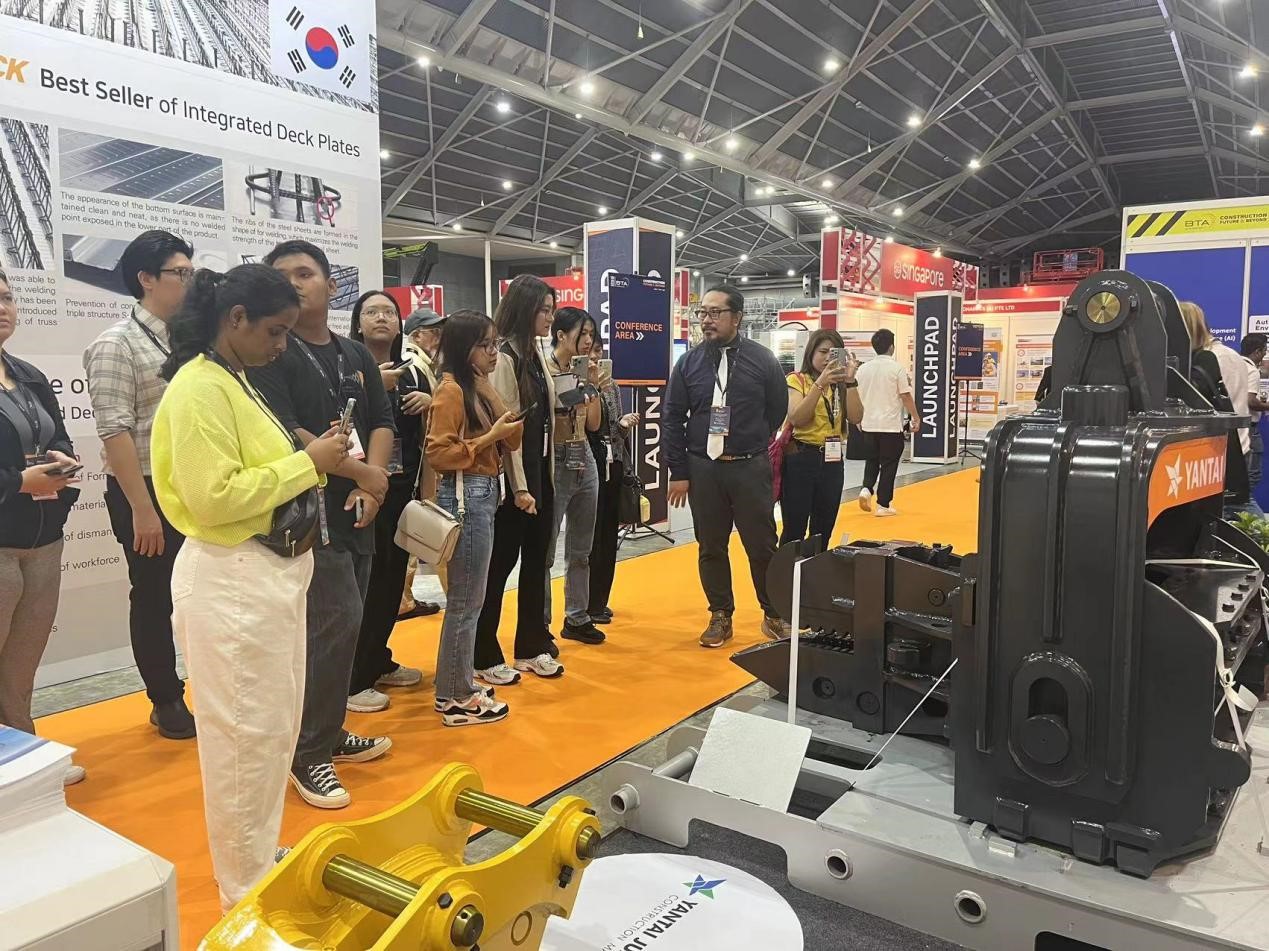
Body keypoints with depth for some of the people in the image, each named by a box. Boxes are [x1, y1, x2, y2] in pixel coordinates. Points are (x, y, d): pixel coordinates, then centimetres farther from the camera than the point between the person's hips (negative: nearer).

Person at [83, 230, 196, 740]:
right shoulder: (117, 344, -8)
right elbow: (115, 431, -15)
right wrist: (142, 509, -19)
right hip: (147, 493, -5)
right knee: (155, 597, 8)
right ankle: (167, 701, 23)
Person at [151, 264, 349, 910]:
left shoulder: (235, 382, 14)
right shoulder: (199, 388, -16)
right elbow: (214, 497, -24)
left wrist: (314, 463, 6)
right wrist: (307, 464, -18)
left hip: (269, 571, 10)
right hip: (230, 579, -10)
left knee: (276, 726, 18)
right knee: (245, 734, 2)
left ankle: (263, 858, 35)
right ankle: (246, 889, 19)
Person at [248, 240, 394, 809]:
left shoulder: (356, 355, 14)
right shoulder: (270, 354, -7)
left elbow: (381, 422, 10)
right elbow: (283, 436, -17)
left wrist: (371, 483, -8)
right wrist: (362, 473, -13)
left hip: (355, 512, 7)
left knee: (341, 627, 13)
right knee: (339, 624, -11)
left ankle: (328, 732, 28)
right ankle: (308, 756, 3)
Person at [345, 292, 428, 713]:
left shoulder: (411, 372, 13)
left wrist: (430, 401, 1)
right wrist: (373, 388, -24)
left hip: (402, 487, 7)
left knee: (393, 576, 12)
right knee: (365, 580, -4)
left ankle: (378, 662, 27)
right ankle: (353, 678, 6)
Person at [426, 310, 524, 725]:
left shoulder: (482, 387, 13)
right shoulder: (451, 390, -13)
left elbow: (504, 443, 15)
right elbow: (438, 454, -18)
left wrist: (510, 428, -4)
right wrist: (490, 436, -17)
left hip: (486, 493, 10)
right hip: (465, 495, -10)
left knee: (468, 598, 15)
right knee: (467, 600, -2)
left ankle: (457, 685, 25)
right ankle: (457, 698, 8)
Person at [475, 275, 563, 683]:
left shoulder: (536, 352, 12)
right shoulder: (504, 357, -15)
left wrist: (547, 474, 14)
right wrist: (519, 487, -18)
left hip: (541, 469, 8)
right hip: (514, 475, -8)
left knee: (536, 561, 14)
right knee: (500, 563, 2)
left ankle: (532, 647, 26)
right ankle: (485, 657, 15)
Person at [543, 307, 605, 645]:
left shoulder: (583, 372, 10)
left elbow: (594, 424, 7)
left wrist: (593, 384, 1)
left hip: (584, 461, 7)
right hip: (555, 463, -7)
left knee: (581, 550, 14)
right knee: (545, 550, -1)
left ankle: (576, 618, 26)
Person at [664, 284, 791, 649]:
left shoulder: (762, 359, -2)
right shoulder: (689, 363, 2)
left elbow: (777, 410, 8)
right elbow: (673, 420, 4)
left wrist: (751, 447, 11)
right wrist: (678, 472, 1)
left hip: (750, 469, -1)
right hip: (702, 469, 2)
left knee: (762, 546, 4)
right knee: (711, 548, 9)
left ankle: (774, 616, 21)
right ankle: (721, 617, 23)